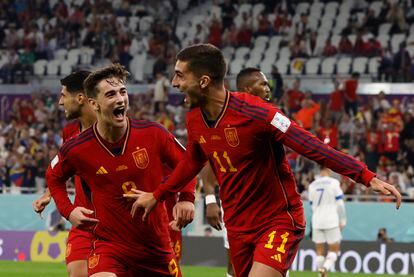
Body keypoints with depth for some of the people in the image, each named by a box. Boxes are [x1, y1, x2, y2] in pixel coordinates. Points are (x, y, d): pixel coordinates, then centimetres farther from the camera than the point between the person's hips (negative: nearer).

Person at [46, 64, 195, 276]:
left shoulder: (153, 134, -9)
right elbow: (53, 177, 13)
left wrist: (186, 199, -9)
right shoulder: (77, 149, -10)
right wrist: (68, 210, -2)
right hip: (109, 245, -2)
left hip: (157, 245, 2)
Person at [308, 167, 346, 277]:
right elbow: (339, 203, -6)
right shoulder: (334, 183, -6)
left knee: (319, 251, 10)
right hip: (331, 221, -3)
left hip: (317, 222, 3)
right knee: (334, 249, 3)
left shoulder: (312, 185, 6)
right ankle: (325, 267, -21)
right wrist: (342, 220, 3)